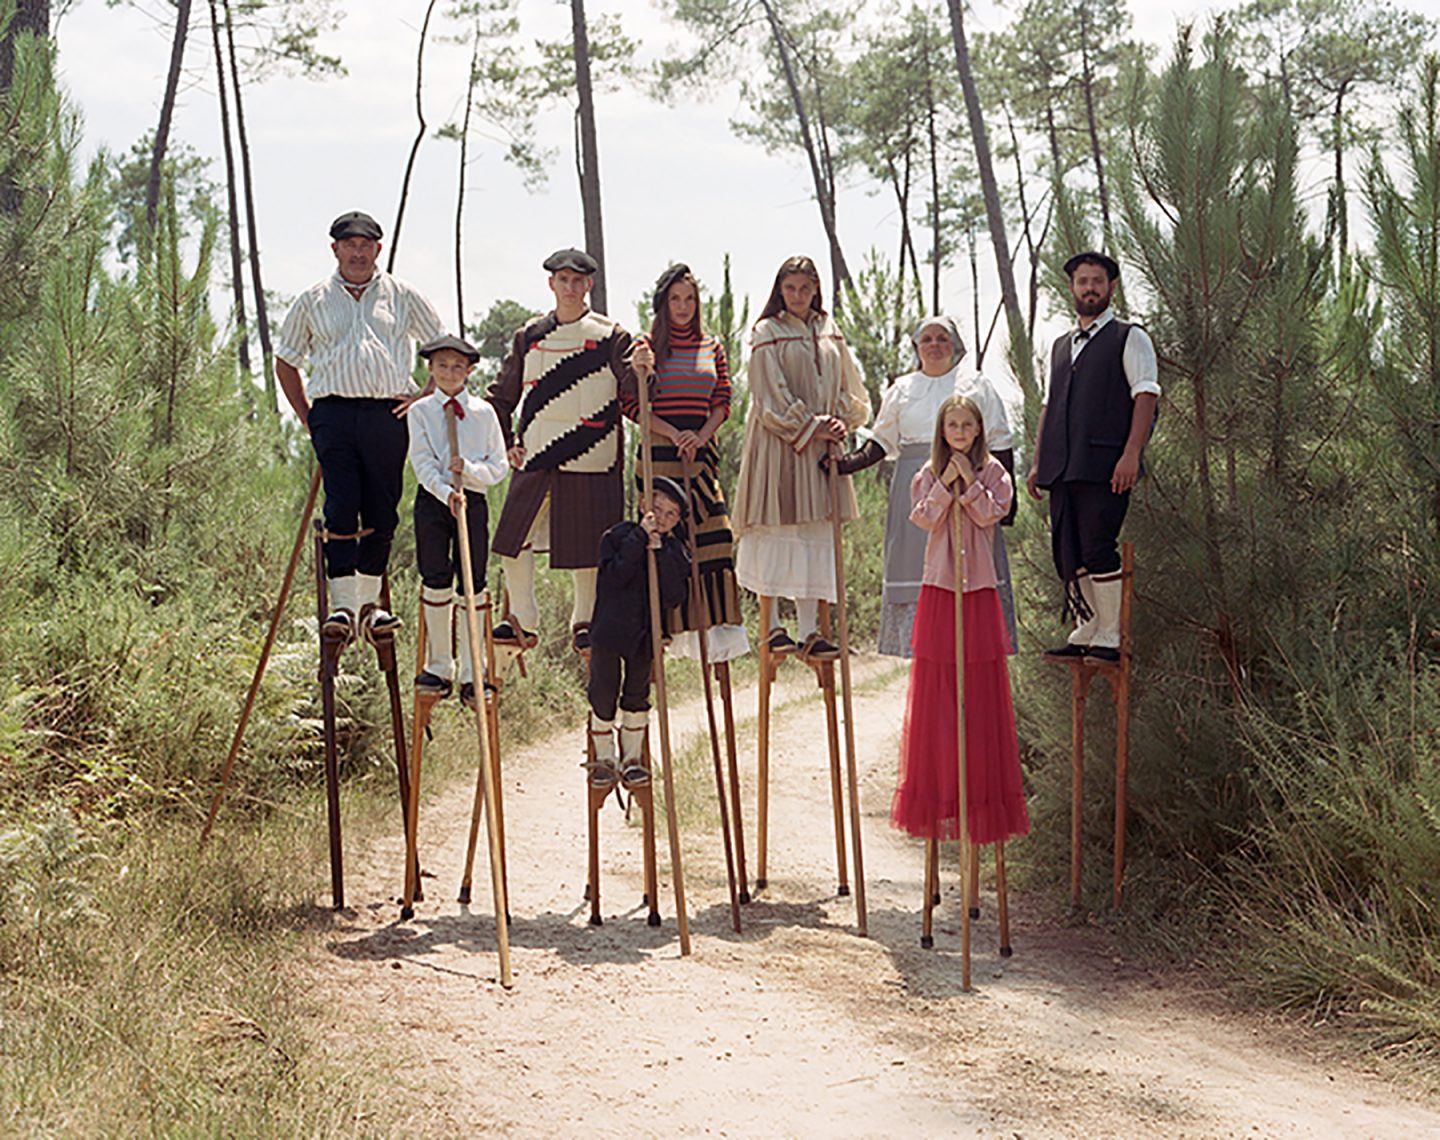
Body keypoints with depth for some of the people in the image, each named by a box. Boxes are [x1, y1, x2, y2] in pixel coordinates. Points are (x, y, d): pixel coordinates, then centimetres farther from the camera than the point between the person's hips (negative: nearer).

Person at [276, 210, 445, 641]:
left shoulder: (403, 296, 13)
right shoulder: (313, 302, 14)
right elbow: (285, 362, 22)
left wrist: (427, 396, 6)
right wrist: (307, 417, 12)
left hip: (388, 415, 1)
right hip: (334, 412, -1)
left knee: (382, 512, 4)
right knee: (341, 509, -11)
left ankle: (370, 603, 15)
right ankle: (342, 604, -12)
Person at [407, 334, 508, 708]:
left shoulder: (484, 413, 6)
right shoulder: (420, 411, 3)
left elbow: (498, 466, 5)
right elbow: (422, 463, -7)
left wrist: (469, 470, -14)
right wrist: (446, 492, -22)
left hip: (473, 501, 1)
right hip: (432, 500, -1)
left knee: (471, 586, 0)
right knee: (436, 582, -2)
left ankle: (471, 676, 7)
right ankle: (438, 666, 14)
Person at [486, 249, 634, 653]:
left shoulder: (610, 337, 2)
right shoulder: (530, 337, 11)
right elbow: (500, 395, 20)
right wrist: (507, 442, 9)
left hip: (590, 459, -3)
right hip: (535, 457, 3)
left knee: (588, 547, 2)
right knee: (513, 538, 0)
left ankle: (585, 622, 20)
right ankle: (522, 621, 16)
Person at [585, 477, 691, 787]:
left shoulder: (675, 550, 2)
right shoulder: (619, 535, -6)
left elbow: (675, 596, -11)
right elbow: (614, 577, -20)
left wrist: (659, 552, -19)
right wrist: (639, 538, -23)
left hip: (646, 634, 3)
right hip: (609, 630, -3)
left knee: (637, 694, 12)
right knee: (604, 692, 3)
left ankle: (632, 759, 25)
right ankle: (604, 759, 19)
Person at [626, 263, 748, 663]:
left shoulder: (712, 348, 12)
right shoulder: (645, 346, 2)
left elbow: (722, 401, 10)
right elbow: (630, 403, -3)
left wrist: (701, 436, -8)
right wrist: (672, 433, -12)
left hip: (702, 453, 3)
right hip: (659, 453, -3)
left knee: (711, 539, -3)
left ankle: (719, 626, 0)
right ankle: (672, 628, -2)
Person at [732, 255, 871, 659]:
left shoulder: (831, 335, 14)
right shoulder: (768, 332, -1)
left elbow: (849, 387, 17)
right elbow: (770, 393, -7)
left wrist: (840, 421, -2)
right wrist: (808, 428, -12)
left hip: (821, 446, 5)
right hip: (778, 445, -5)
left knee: (816, 533, 2)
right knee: (776, 529, -6)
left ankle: (809, 630, 3)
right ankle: (770, 623, 2)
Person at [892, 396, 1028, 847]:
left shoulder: (992, 472, 5)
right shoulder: (929, 474, 9)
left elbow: (990, 514, -7)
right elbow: (925, 519, -4)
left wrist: (969, 480, -12)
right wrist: (946, 484, -11)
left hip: (979, 590, -1)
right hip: (939, 587, 1)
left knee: (981, 689, 0)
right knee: (936, 689, 2)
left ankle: (979, 791, 7)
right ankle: (939, 795, 9)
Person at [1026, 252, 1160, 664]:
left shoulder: (1129, 338, 4)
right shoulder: (1061, 347, 24)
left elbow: (1146, 396, -5)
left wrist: (1131, 454, -16)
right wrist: (1038, 461, 17)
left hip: (1104, 466, -6)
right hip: (1062, 468, 6)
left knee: (1098, 549, -12)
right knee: (1067, 553, 5)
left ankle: (1109, 638, -5)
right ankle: (1086, 633, 13)